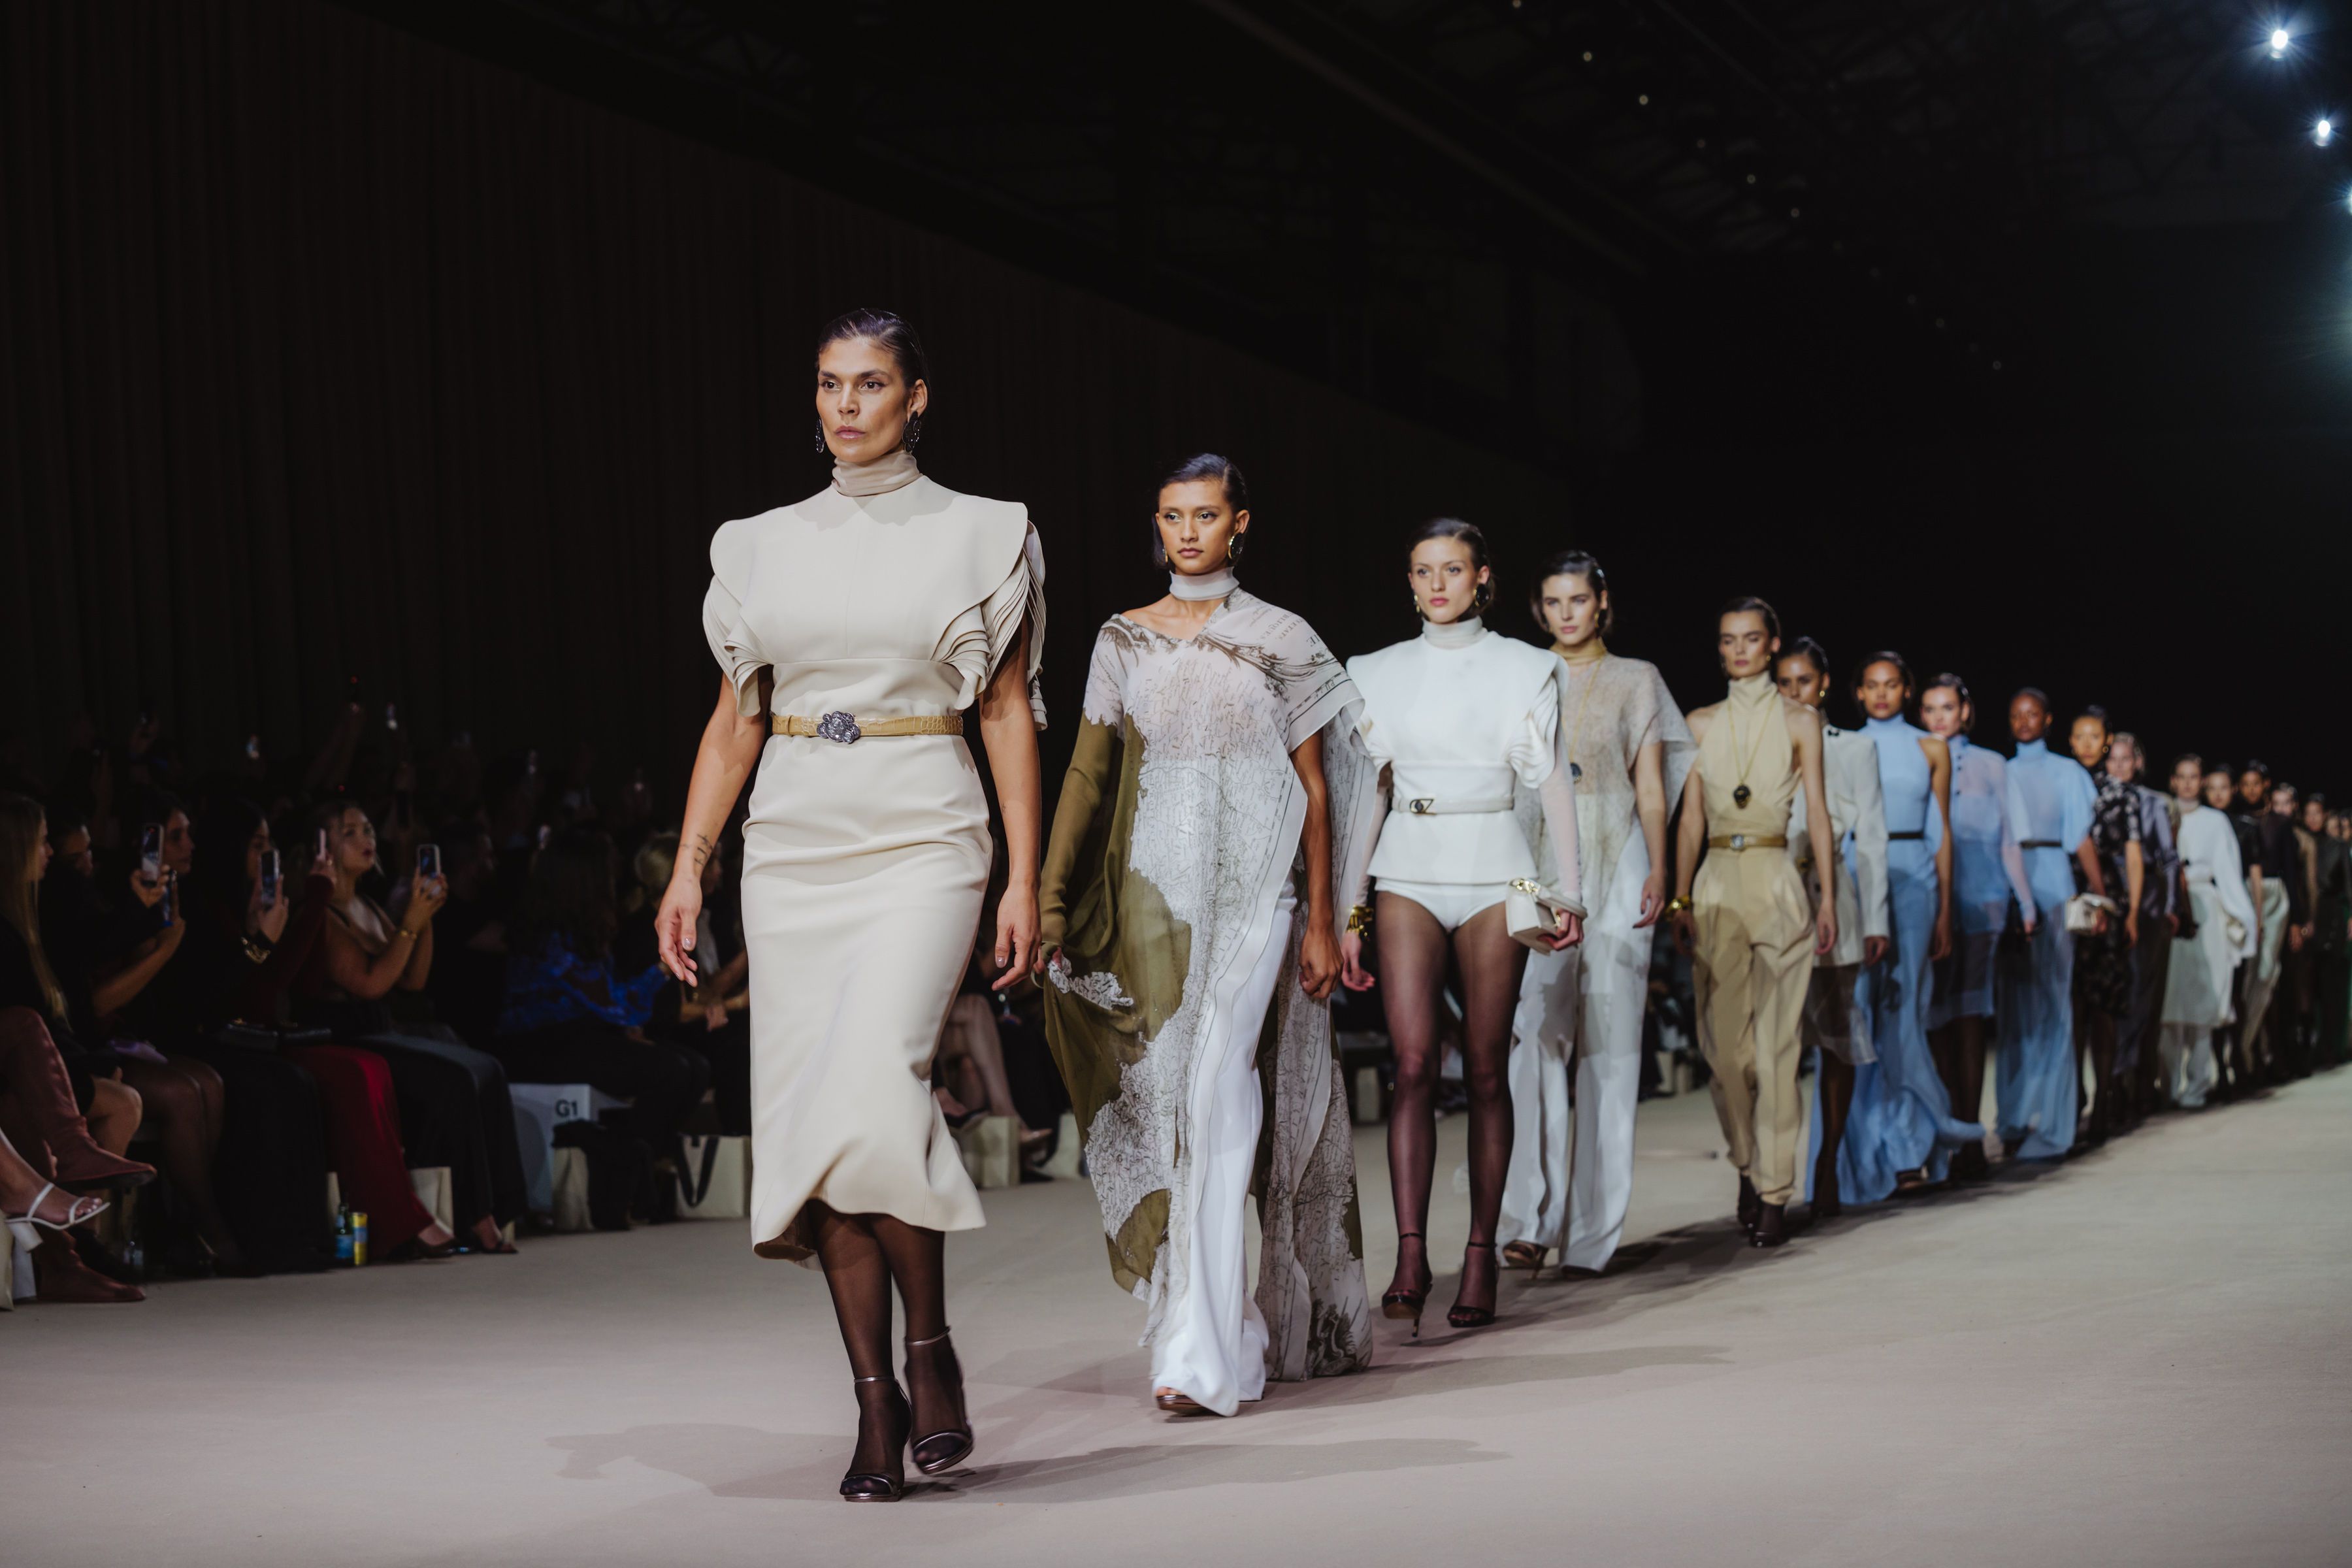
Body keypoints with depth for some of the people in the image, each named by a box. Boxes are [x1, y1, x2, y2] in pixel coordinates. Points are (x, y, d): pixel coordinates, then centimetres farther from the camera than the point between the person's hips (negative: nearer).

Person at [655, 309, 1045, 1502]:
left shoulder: (978, 535, 3)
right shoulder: (764, 546, 11)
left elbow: (1010, 714, 1)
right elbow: (734, 718, 12)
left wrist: (1025, 878, -5)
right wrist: (687, 867, 4)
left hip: (920, 843, -4)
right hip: (794, 852, 4)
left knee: (872, 1085, -23)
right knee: (811, 1121, -1)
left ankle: (930, 1350, -5)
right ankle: (876, 1404, 7)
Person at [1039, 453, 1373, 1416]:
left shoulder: (1283, 641, 2)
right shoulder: (1123, 641, 10)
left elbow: (1315, 788, 3)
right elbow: (1088, 772, 9)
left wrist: (1321, 923, -1)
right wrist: (1051, 899, 0)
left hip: (1252, 890, -4)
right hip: (1153, 892, 4)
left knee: (1216, 1094, -15)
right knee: (1167, 1102, 6)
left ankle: (1201, 1351, -18)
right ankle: (1239, 1327, 20)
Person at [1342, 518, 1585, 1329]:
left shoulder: (1523, 668, 6)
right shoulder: (1379, 673, 10)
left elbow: (1551, 781, 5)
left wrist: (1568, 888, -3)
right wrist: (1348, 912, 8)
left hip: (1493, 870, -1)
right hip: (1407, 872, 1)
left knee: (1486, 1071, 0)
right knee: (1414, 1063, -10)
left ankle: (1481, 1260, 5)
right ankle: (1411, 1256, -12)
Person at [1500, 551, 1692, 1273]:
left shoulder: (1635, 681, 11)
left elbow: (1651, 783, 8)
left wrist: (1658, 869, -3)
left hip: (1615, 864, 0)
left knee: (1609, 1039, -2)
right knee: (1536, 1033, -14)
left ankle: (1594, 1229, 2)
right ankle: (1532, 1219, -18)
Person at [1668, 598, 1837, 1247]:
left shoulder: (1799, 720, 4)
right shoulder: (1702, 724, 11)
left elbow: (1819, 815, 1)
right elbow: (1691, 818, 10)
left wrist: (1827, 898, -6)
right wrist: (1680, 897, 2)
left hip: (1779, 882, -3)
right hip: (1717, 884, 3)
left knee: (1775, 1042, -5)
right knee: (1723, 1041, 1)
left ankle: (1774, 1193, -2)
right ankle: (1748, 1164, 22)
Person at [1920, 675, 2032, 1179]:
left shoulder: (1990, 765, 11)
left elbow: (2008, 840, 13)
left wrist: (2026, 903, 10)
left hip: (1978, 899, -1)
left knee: (1968, 1013, -8)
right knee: (1936, 1014, -1)